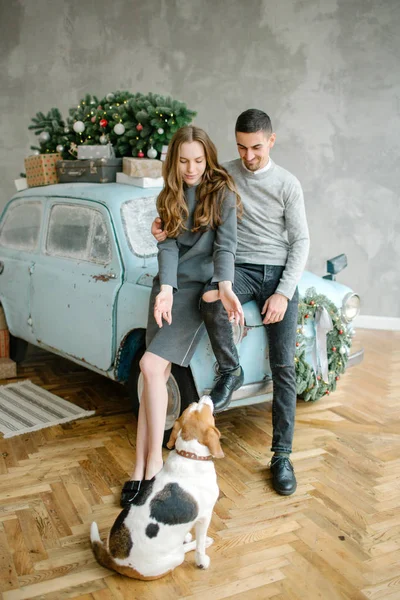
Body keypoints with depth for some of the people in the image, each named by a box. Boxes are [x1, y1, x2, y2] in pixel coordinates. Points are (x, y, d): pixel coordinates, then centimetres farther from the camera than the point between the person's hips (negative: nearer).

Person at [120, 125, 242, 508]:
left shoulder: (222, 193, -3)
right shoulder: (169, 197, 11)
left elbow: (225, 244, -14)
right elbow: (168, 246, -1)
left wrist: (225, 287, -32)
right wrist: (165, 288, -18)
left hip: (202, 286, -4)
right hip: (168, 285, 5)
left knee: (152, 365, -18)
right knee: (156, 371, -6)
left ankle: (149, 463, -7)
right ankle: (146, 464, -1)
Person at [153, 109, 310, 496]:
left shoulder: (287, 184, 1)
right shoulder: (224, 174, 4)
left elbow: (301, 241, 0)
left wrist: (283, 293, -13)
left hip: (280, 274, 0)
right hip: (238, 268, 1)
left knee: (283, 366, -6)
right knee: (210, 301, -37)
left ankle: (282, 455, 5)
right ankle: (230, 371, -9)